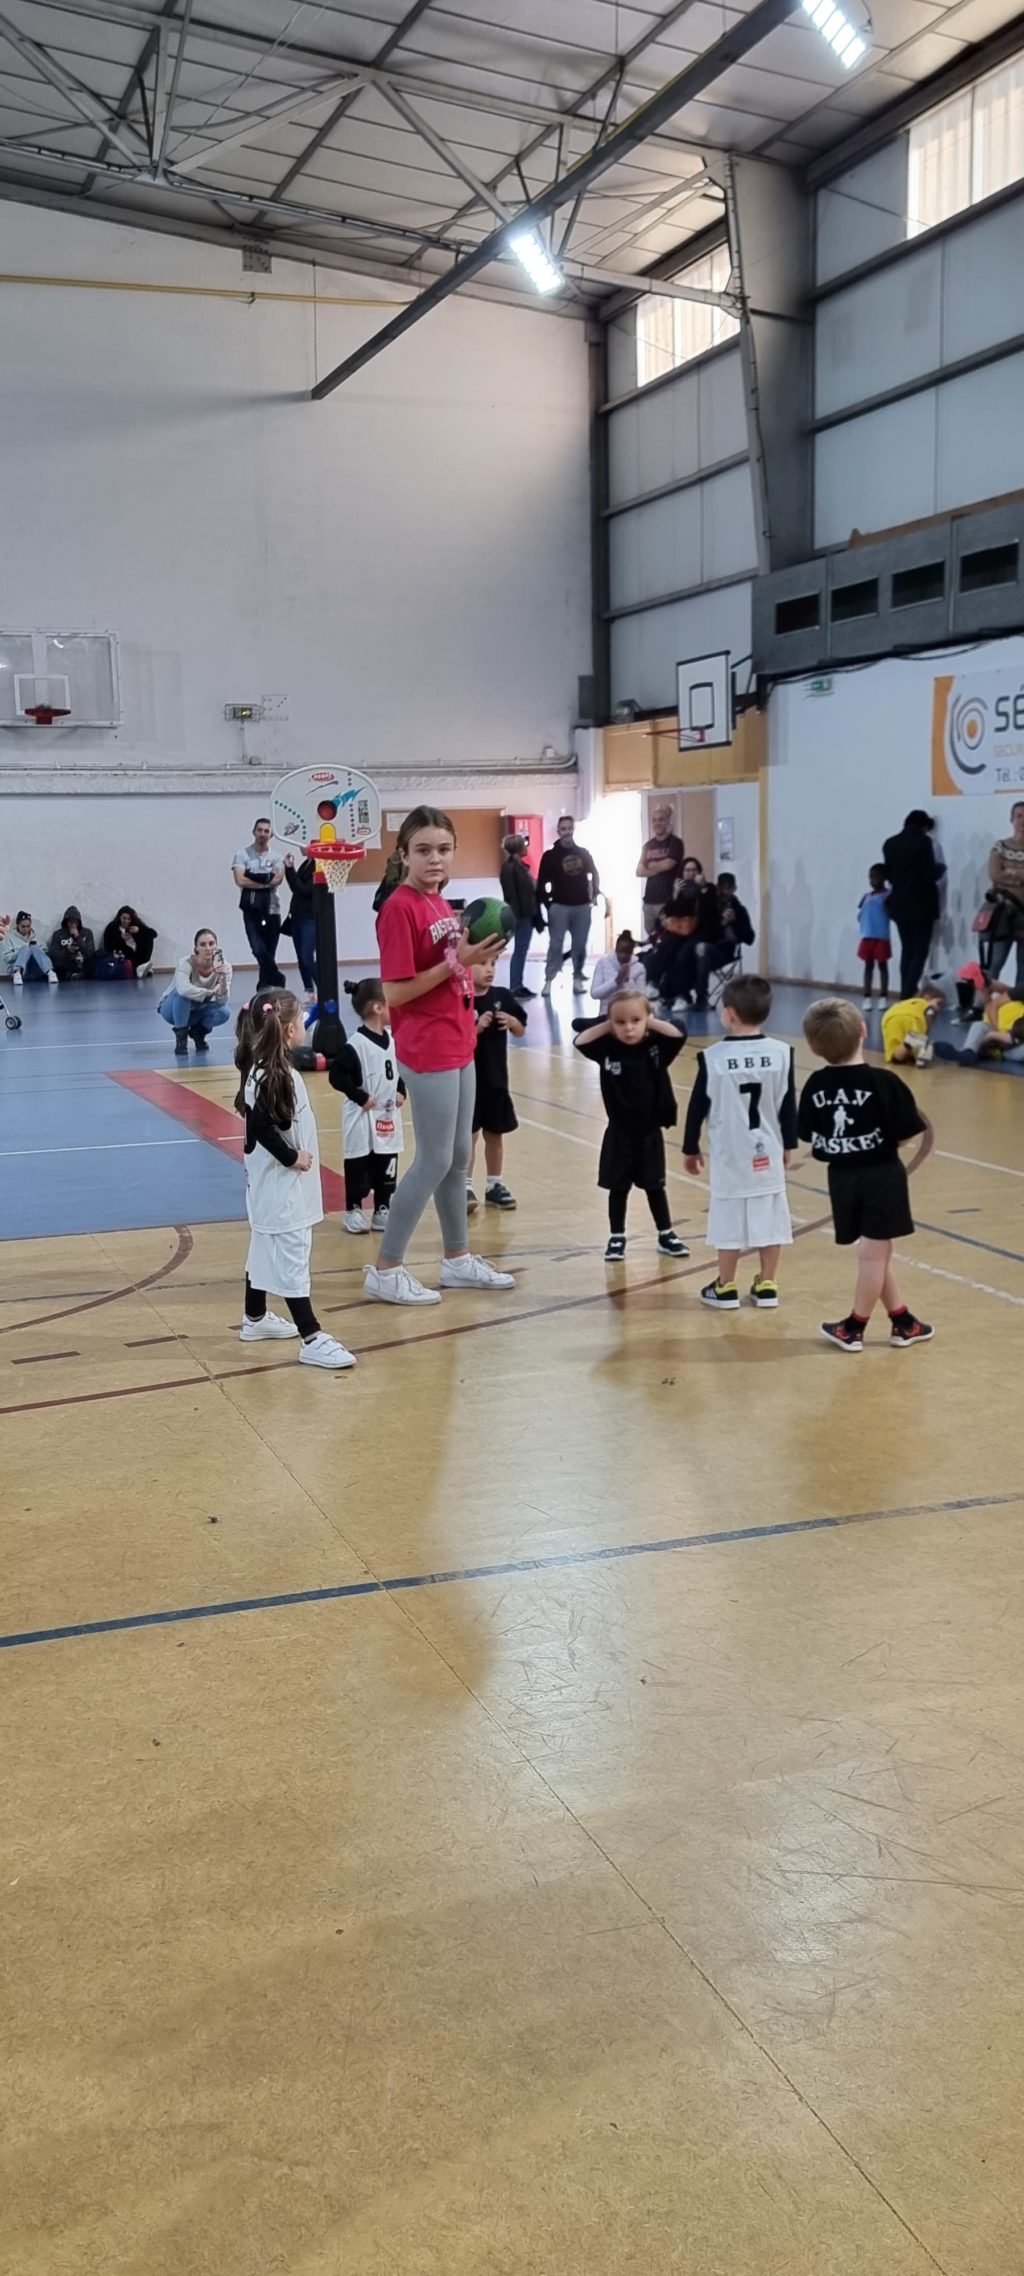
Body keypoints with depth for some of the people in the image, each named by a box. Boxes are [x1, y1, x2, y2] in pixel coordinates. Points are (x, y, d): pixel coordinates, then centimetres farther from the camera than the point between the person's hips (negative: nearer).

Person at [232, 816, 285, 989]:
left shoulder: (276, 856, 8)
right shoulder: (243, 853, 2)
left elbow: (278, 879, -10)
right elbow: (240, 880, -11)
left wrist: (253, 880, -14)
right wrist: (265, 882, -8)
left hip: (272, 909, 2)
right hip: (252, 909, -2)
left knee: (268, 954, 5)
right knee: (259, 950, -16)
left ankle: (264, 990, 16)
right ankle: (278, 981, 2)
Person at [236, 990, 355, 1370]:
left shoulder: (274, 1069, 8)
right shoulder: (268, 1075, -22)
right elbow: (260, 1126, -29)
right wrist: (291, 1157, -21)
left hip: (280, 1183, 10)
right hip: (279, 1185, -10)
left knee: (266, 1249, 21)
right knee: (291, 1257, -8)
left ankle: (255, 1319, 35)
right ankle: (311, 1339, -8)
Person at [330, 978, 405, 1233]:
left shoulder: (393, 1039, 4)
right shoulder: (355, 1045, -19)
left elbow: (402, 1069, 18)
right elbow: (336, 1075, -20)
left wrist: (401, 1091, 4)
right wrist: (360, 1097, -18)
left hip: (389, 1118, 7)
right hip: (362, 1119, -7)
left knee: (387, 1169, 12)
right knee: (358, 1167, 4)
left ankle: (382, 1209, 23)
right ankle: (353, 1210, 16)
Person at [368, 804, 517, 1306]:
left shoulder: (440, 905, 11)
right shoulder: (399, 908, -17)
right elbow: (395, 992, -19)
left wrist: (475, 954, 0)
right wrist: (456, 962, -21)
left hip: (457, 1046, 9)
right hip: (427, 1052, -9)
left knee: (459, 1156, 16)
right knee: (434, 1161, -3)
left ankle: (458, 1258, 28)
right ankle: (386, 1270, 7)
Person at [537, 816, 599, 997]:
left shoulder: (583, 853, 8)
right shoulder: (550, 855, -3)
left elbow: (594, 873, 21)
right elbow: (541, 883, -3)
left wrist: (595, 894, 9)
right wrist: (548, 903, -9)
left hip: (582, 906, 3)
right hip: (559, 907, -3)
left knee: (580, 945, 6)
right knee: (555, 945, -3)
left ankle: (578, 978, 13)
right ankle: (549, 980, 0)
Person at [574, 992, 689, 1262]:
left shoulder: (655, 1047, -9)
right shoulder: (607, 1049, -6)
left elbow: (678, 1035, -21)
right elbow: (580, 1041, -9)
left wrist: (651, 1023, -14)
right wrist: (608, 1026, -8)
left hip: (649, 1133, 0)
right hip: (619, 1133, 0)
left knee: (654, 1186, 12)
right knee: (618, 1188, 9)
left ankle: (666, 1236, 25)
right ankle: (616, 1238, 21)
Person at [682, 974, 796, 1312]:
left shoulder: (713, 1058, -11)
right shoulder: (781, 1053, -5)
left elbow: (698, 1107, -3)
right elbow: (789, 1106, 2)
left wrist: (690, 1148, 10)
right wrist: (788, 1145, 16)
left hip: (730, 1154, -2)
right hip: (768, 1152, 2)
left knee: (730, 1218, 7)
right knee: (768, 1217, 10)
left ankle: (726, 1288, 16)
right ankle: (767, 1286, 17)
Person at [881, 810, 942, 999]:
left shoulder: (890, 843, 5)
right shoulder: (923, 841, -12)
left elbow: (888, 873, 10)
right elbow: (930, 874, -15)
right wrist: (940, 869, 4)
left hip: (900, 905, 5)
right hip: (921, 905, -5)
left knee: (907, 950, 14)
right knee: (920, 951, -1)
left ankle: (905, 994, 11)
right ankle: (909, 994, -12)